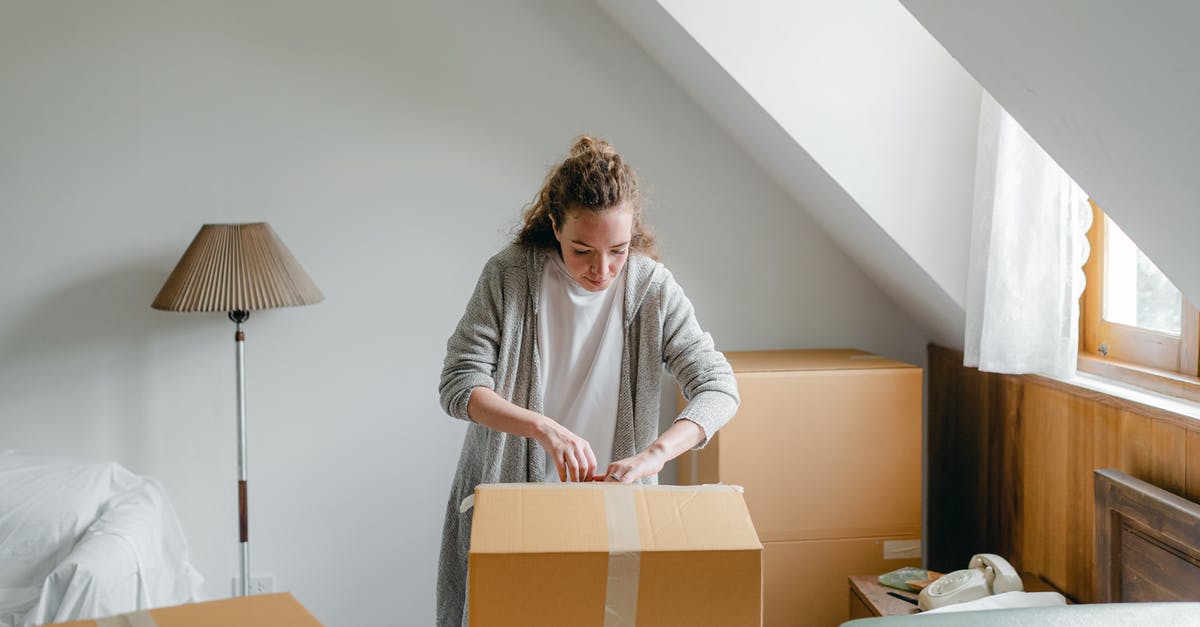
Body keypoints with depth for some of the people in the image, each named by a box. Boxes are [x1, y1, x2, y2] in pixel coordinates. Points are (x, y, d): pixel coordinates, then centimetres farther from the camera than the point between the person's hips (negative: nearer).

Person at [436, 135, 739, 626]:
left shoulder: (652, 287, -10)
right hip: (507, 490, 0)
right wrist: (543, 428, -31)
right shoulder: (508, 276, -12)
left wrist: (655, 453, -30)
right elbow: (459, 385, -14)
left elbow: (718, 387, -13)